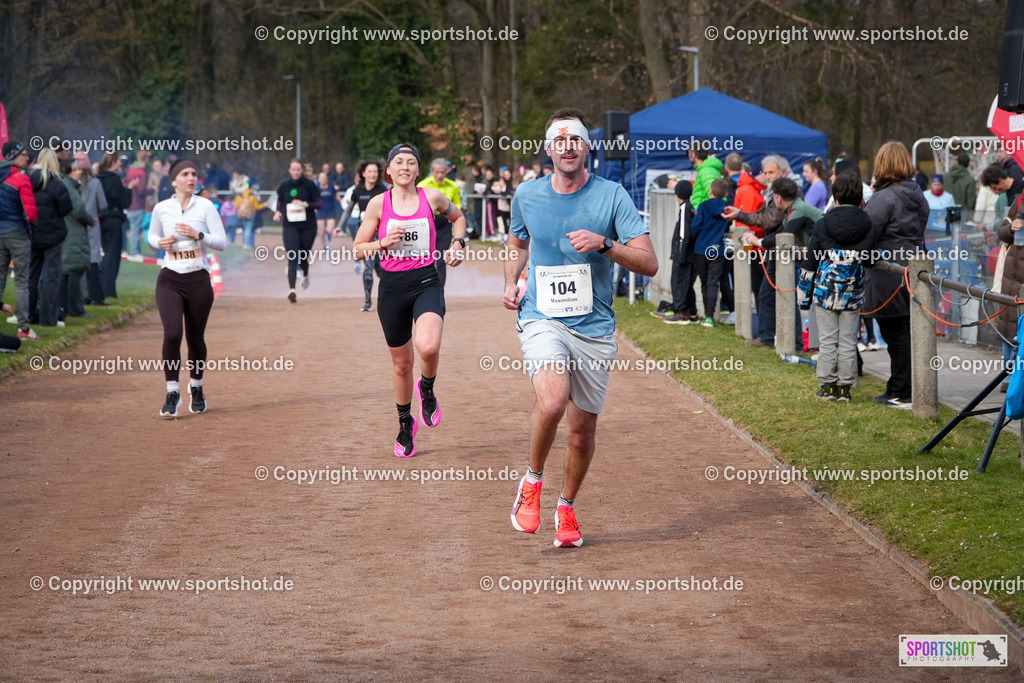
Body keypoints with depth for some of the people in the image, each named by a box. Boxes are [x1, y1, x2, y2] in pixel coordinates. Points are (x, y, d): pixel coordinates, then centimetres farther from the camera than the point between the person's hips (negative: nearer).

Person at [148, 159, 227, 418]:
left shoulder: (205, 206, -2)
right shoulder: (161, 209, 2)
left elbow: (222, 243, -3)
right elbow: (152, 235, 19)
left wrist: (198, 235, -18)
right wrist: (160, 242, -4)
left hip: (199, 280, 0)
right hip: (170, 280, 0)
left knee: (196, 338, 9)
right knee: (172, 333, -17)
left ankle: (196, 388, 32)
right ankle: (172, 393, -9)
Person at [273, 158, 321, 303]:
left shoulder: (309, 185, -1)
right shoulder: (284, 186, 7)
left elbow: (318, 204, -1)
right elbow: (280, 203, 20)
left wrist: (305, 204, -18)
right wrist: (278, 212, 0)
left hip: (308, 225, -1)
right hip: (290, 226, 1)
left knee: (303, 257, 9)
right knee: (292, 257, -14)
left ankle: (306, 275, 45)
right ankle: (291, 289, -22)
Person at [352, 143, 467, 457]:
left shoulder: (432, 198, 1)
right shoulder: (378, 204, 0)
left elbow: (457, 216, 22)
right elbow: (358, 250, 5)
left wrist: (458, 244, 6)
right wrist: (384, 243, -13)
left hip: (426, 283, -1)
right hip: (392, 287, 1)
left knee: (428, 346, -29)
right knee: (402, 363, 9)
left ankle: (427, 390, 5)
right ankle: (405, 424, 32)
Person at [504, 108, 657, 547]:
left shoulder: (612, 196, -4)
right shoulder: (527, 196, 3)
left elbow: (649, 264, -9)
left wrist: (603, 244, -23)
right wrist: (511, 283, 7)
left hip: (594, 326, 1)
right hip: (541, 318, -1)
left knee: (583, 428, 7)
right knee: (552, 401, -28)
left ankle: (567, 508, 33)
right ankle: (532, 481, -2)